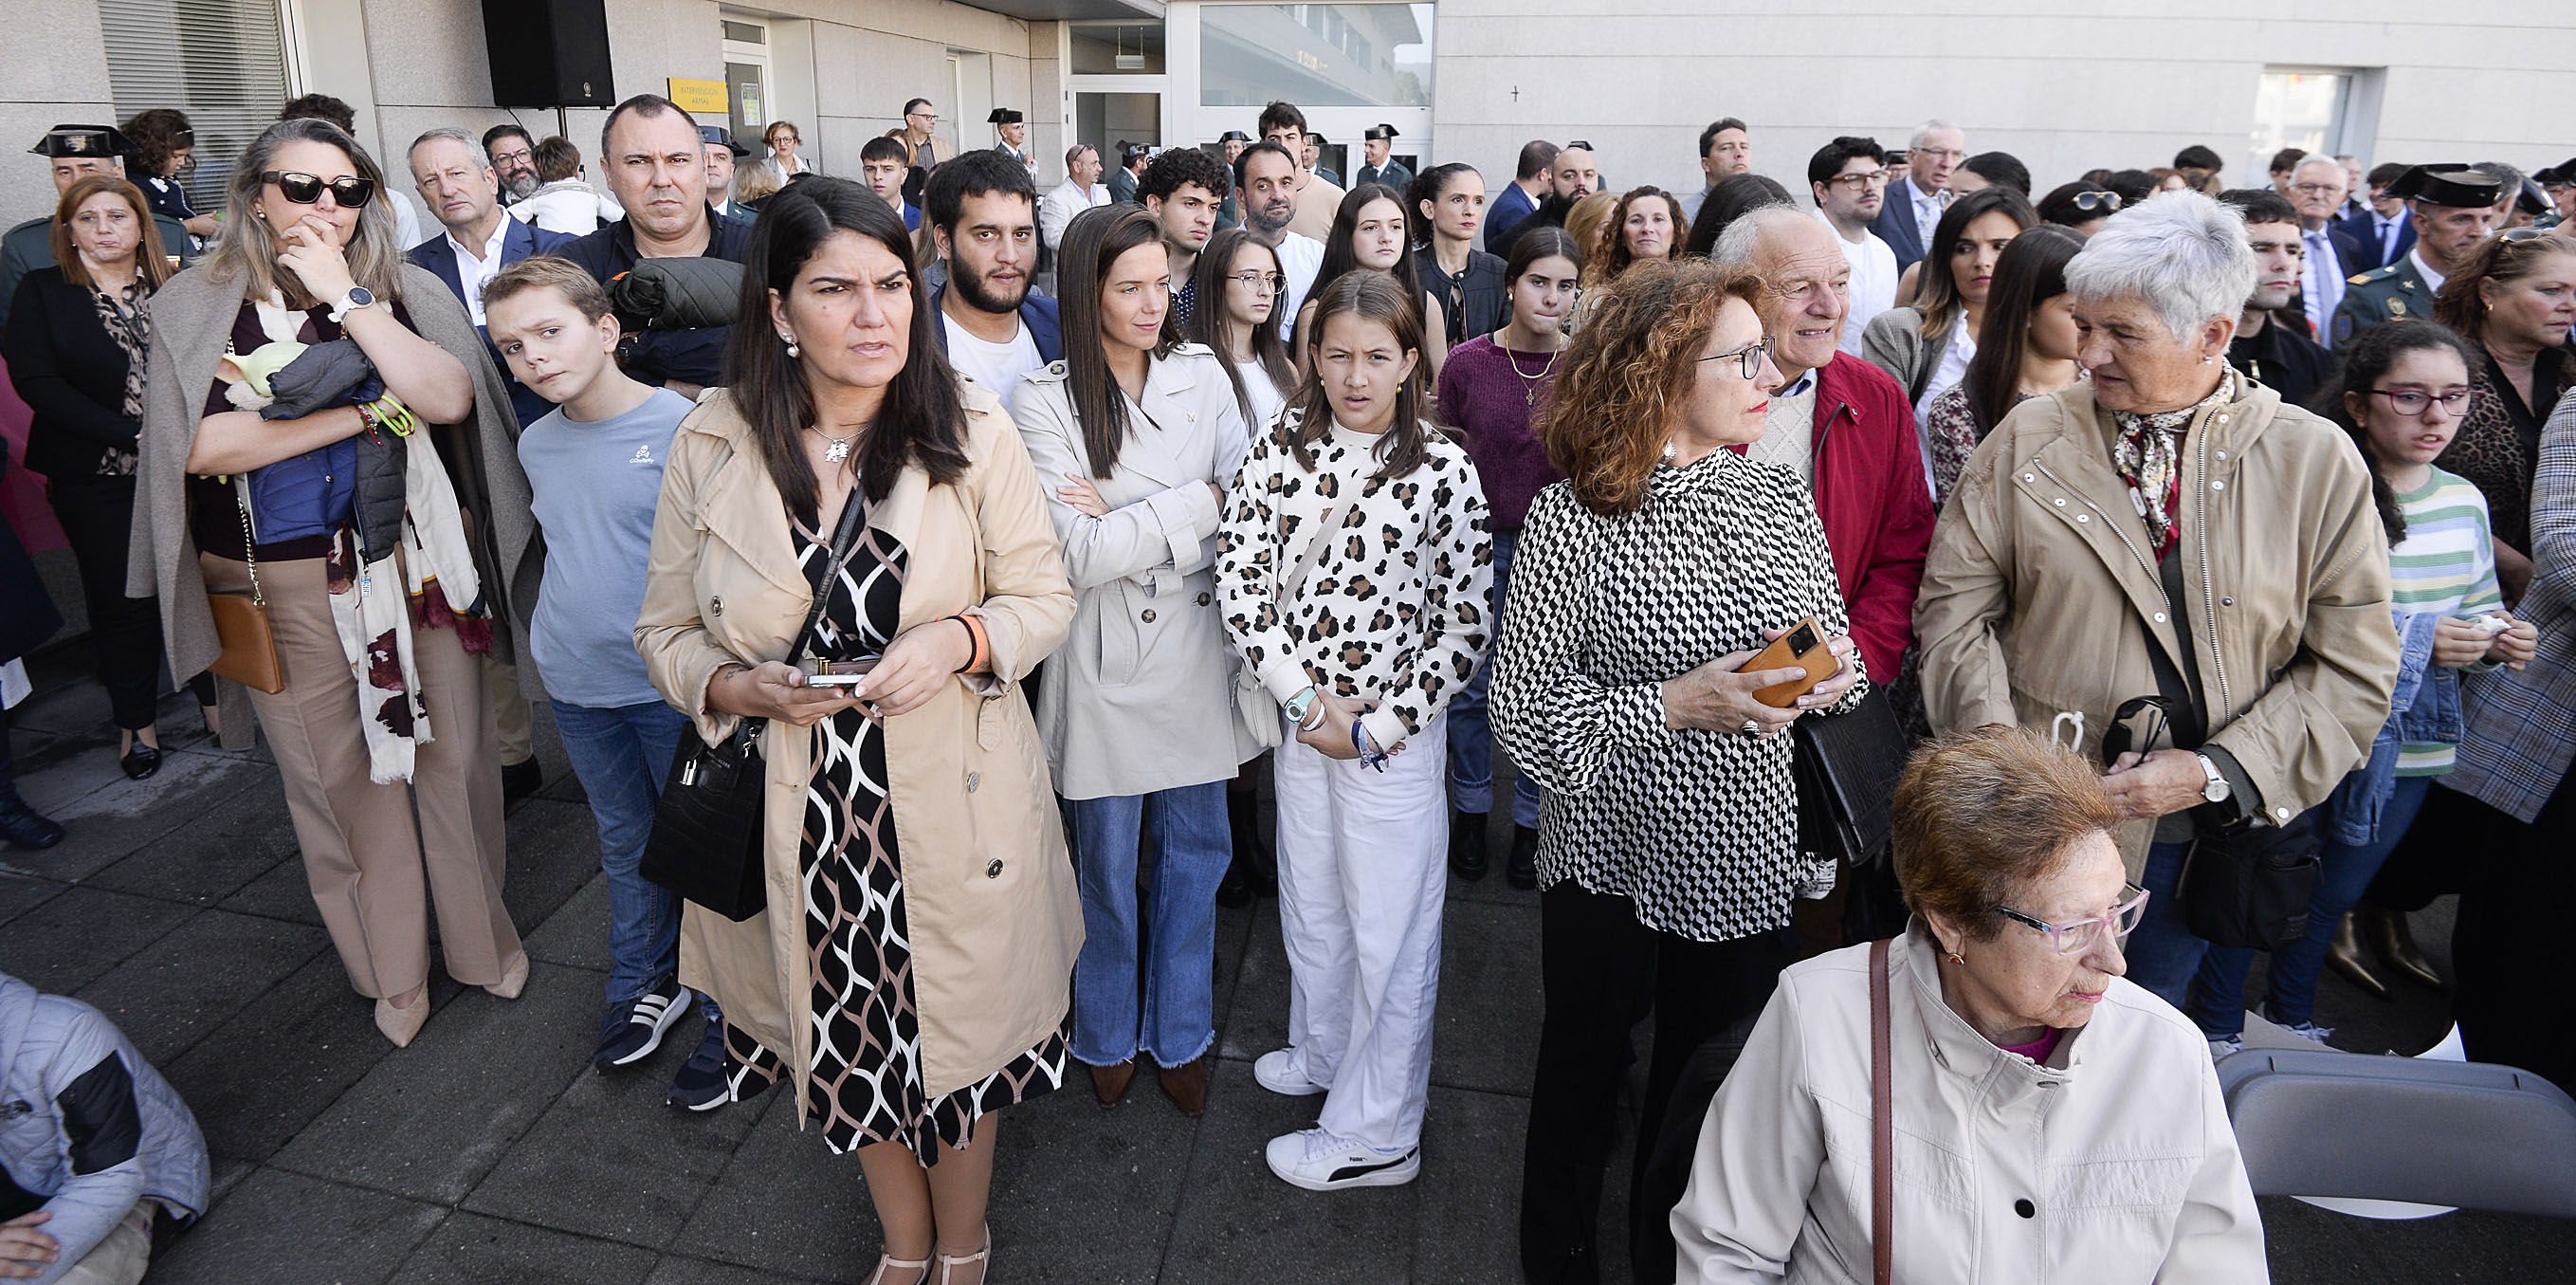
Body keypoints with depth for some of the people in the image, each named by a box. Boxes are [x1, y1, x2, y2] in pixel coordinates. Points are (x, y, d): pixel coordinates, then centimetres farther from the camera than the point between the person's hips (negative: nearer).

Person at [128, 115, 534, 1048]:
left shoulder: (402, 291, 5)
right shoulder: (197, 307, 1)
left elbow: (449, 395, -12)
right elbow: (202, 443, -12)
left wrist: (346, 298, -13)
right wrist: (367, 409, -12)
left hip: (420, 559, 1)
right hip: (284, 584, 0)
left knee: (454, 756, 7)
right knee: (338, 777, 8)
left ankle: (482, 937, 27)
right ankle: (391, 968, 25)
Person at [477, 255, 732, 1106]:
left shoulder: (682, 426, -14)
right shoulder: (535, 444, 7)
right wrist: (548, 635, 17)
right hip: (577, 687, 6)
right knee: (625, 844, 20)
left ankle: (730, 1016, 21)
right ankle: (645, 984, 39)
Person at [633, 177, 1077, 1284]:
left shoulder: (974, 430, -9)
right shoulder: (709, 446, -6)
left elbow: (1045, 594, -2)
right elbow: (666, 631, 2)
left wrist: (961, 640, -22)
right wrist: (740, 687, -19)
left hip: (949, 809, -1)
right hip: (798, 816, 2)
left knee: (959, 1037, 16)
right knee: (851, 1043, 21)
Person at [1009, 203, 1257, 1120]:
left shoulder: (1202, 374, 2)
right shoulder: (1047, 400, -10)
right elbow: (1078, 556, -19)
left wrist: (1123, 517, -14)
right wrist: (1195, 506, -14)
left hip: (1198, 642, 4)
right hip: (1107, 659, -3)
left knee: (1196, 849, 15)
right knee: (1106, 862, 13)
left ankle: (1179, 1032, 36)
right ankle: (1107, 1035, 37)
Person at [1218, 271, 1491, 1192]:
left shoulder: (1443, 471, -11)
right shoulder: (1281, 450, -1)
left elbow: (1468, 627, -11)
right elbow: (1237, 580, -5)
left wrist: (1378, 728, -14)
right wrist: (1306, 700, -12)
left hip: (1396, 729, -4)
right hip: (1300, 715, 4)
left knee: (1389, 927, 6)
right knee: (1309, 897, 21)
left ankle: (1376, 1134, 23)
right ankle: (1323, 1052, 46)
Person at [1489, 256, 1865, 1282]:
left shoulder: (1780, 496, 0)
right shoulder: (1572, 521, -16)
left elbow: (1834, 647, 12)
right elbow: (1521, 708, -15)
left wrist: (1836, 673, -11)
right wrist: (1676, 706, -24)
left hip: (1750, 863, 4)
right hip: (1616, 859, -4)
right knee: (1585, 1074, 17)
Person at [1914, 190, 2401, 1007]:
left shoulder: (2319, 463, -3)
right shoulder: (2029, 437, -3)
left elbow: (2354, 669, -2)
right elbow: (1955, 606, -4)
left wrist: (2215, 774, -14)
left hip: (2205, 833, 1)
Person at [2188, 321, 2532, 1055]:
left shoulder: (2465, 500, 5)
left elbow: (2478, 611, 17)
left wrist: (2498, 641, -4)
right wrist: (2412, 638, -24)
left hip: (2410, 750, 7)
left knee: (2336, 895, 23)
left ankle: (2291, 1016, 44)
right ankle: (2218, 1030, 28)